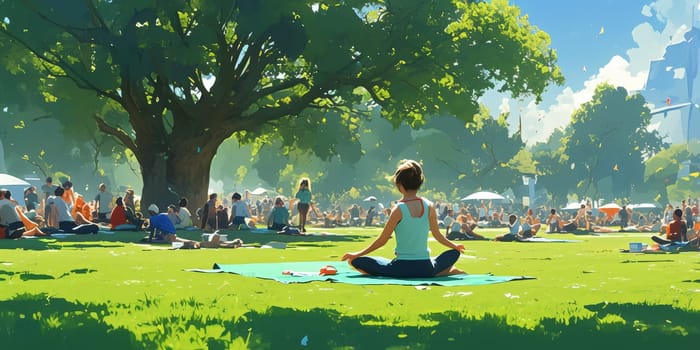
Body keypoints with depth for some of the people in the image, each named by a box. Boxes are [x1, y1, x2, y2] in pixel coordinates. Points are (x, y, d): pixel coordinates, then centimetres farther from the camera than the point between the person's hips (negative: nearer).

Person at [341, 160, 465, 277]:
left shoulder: (398, 209, -10)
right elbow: (438, 236, 10)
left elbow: (382, 241, -6)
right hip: (425, 269, 5)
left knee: (356, 261, 0)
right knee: (454, 253, 34)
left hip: (402, 269, -5)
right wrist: (455, 246, 30)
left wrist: (357, 254, 4)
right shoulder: (429, 206, -1)